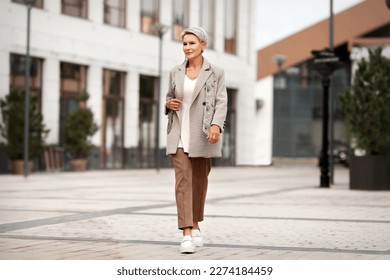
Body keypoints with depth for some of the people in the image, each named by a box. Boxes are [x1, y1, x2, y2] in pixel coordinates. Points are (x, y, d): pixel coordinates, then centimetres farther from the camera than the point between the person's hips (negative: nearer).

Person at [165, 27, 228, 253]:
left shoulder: (216, 73, 0)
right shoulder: (176, 73, 9)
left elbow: (221, 103, -8)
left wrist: (216, 125, -25)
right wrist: (168, 104, -3)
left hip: (202, 136, -1)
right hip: (179, 135, 1)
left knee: (199, 181, 11)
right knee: (183, 181, -10)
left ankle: (195, 225, 31)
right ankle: (187, 235, -16)